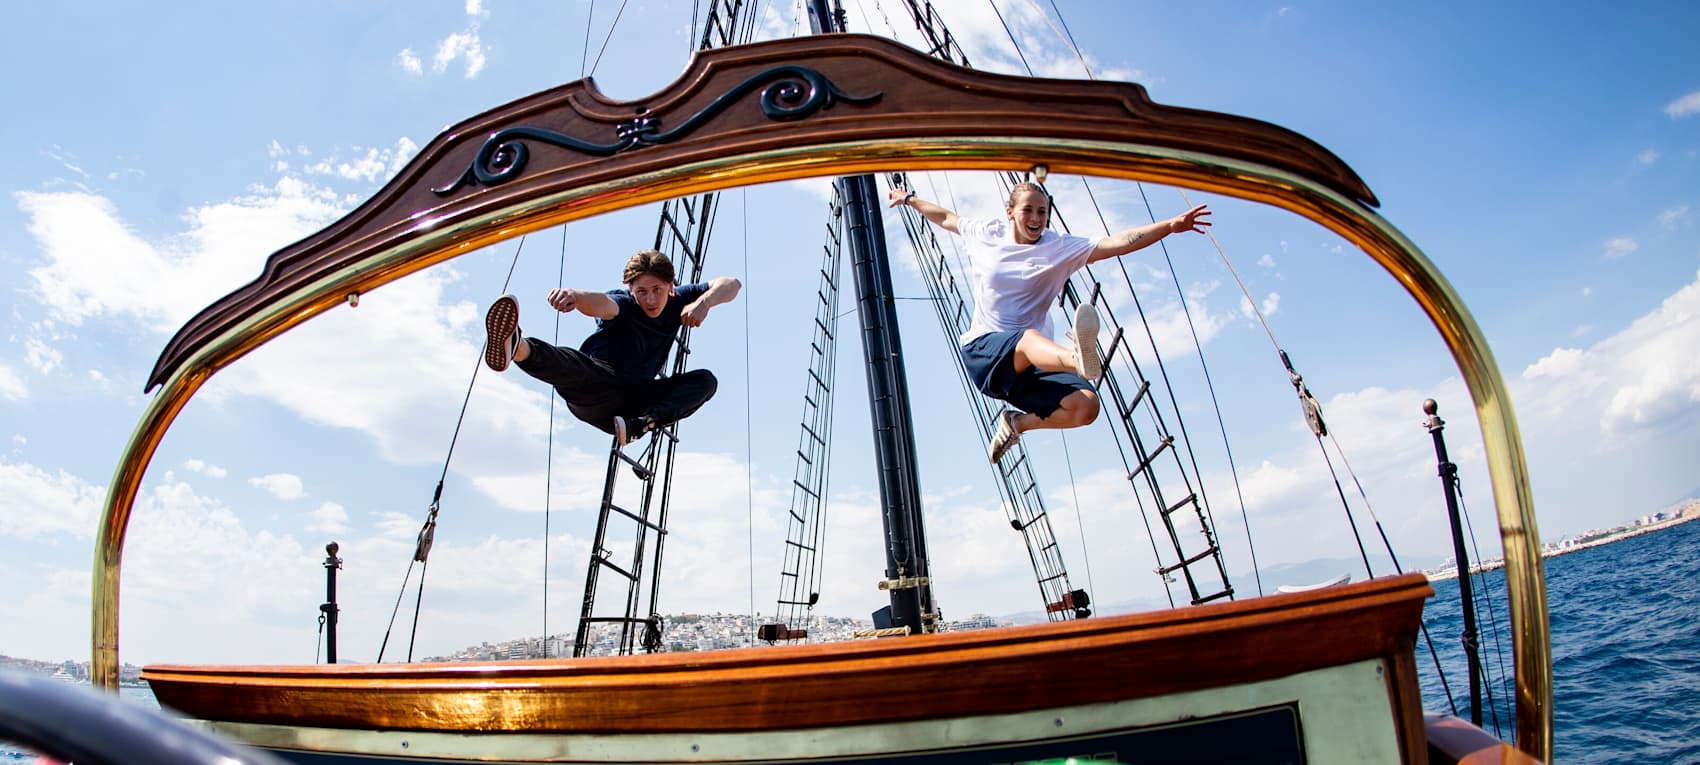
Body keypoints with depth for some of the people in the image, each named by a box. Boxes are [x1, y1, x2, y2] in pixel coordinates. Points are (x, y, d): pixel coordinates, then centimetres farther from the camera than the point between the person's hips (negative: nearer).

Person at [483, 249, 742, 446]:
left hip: (634, 401, 5)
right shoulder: (623, 303, -10)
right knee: (575, 365, -38)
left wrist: (703, 303, -23)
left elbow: (730, 284, -1)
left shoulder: (676, 301, 4)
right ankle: (517, 348, -75)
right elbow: (602, 304, -36)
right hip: (595, 393, -5)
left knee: (705, 381, -10)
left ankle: (642, 424, -35)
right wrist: (575, 296, -61)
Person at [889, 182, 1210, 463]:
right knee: (1028, 338, -39)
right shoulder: (986, 234, 9)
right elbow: (947, 218, 28)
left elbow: (1117, 242, -7)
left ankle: (1017, 423, 3)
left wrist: (1171, 225, -18)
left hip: (1031, 363, 2)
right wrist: (911, 199, 39)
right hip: (983, 350, -2)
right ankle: (1080, 358, -74)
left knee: (1086, 405, -23)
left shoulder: (1060, 248, 5)